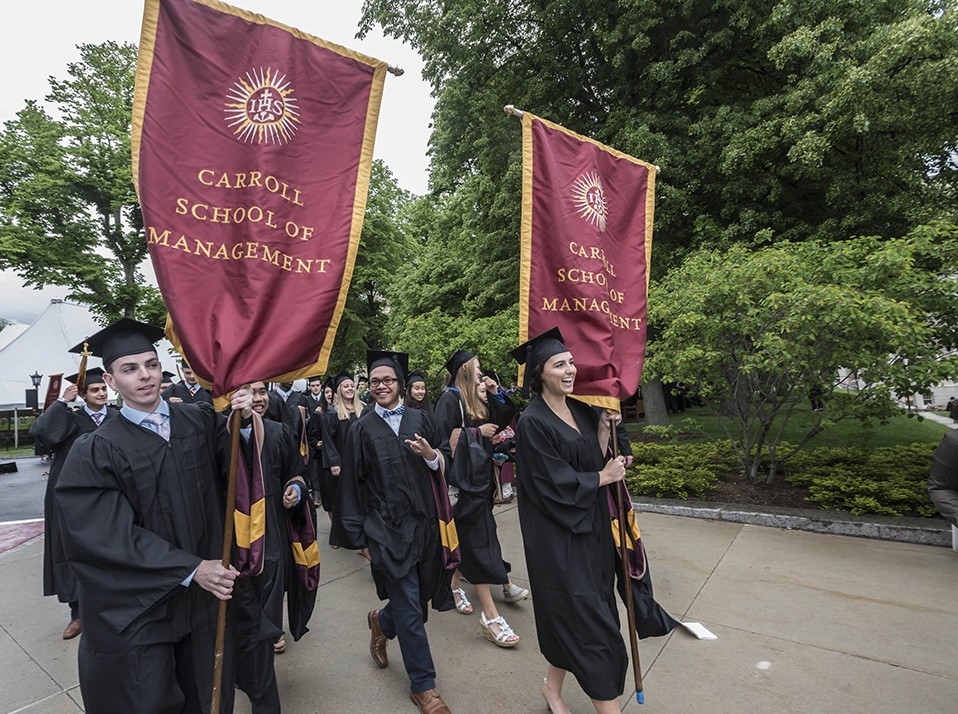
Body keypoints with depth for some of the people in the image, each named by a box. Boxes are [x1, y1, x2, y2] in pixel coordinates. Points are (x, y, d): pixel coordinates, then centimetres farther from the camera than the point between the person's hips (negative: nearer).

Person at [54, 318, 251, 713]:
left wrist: (242, 423, -29)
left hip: (206, 595, 3)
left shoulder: (200, 421, -2)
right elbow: (109, 536, -13)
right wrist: (190, 568, -19)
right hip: (135, 608, -2)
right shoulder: (96, 452, -10)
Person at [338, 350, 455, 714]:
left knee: (417, 597, 15)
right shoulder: (361, 429, -2)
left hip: (423, 522, 3)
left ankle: (381, 622, 48)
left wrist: (431, 456, -16)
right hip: (386, 528, -3)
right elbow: (352, 484, -1)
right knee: (410, 610, 2)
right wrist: (358, 536, -2)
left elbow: (442, 467, 7)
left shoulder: (420, 419, 3)